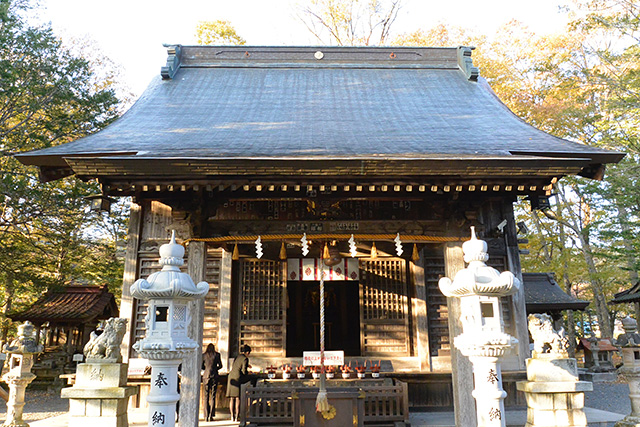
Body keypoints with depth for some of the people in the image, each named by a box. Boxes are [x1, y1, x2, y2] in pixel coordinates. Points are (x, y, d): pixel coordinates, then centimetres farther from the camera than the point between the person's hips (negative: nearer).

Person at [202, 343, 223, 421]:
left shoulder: (204, 355, 3)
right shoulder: (217, 355, 1)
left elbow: (201, 366, 8)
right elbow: (220, 366, 7)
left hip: (206, 376, 1)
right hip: (214, 376, -1)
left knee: (206, 397, 6)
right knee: (213, 396, 4)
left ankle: (206, 416, 3)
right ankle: (211, 416, 0)